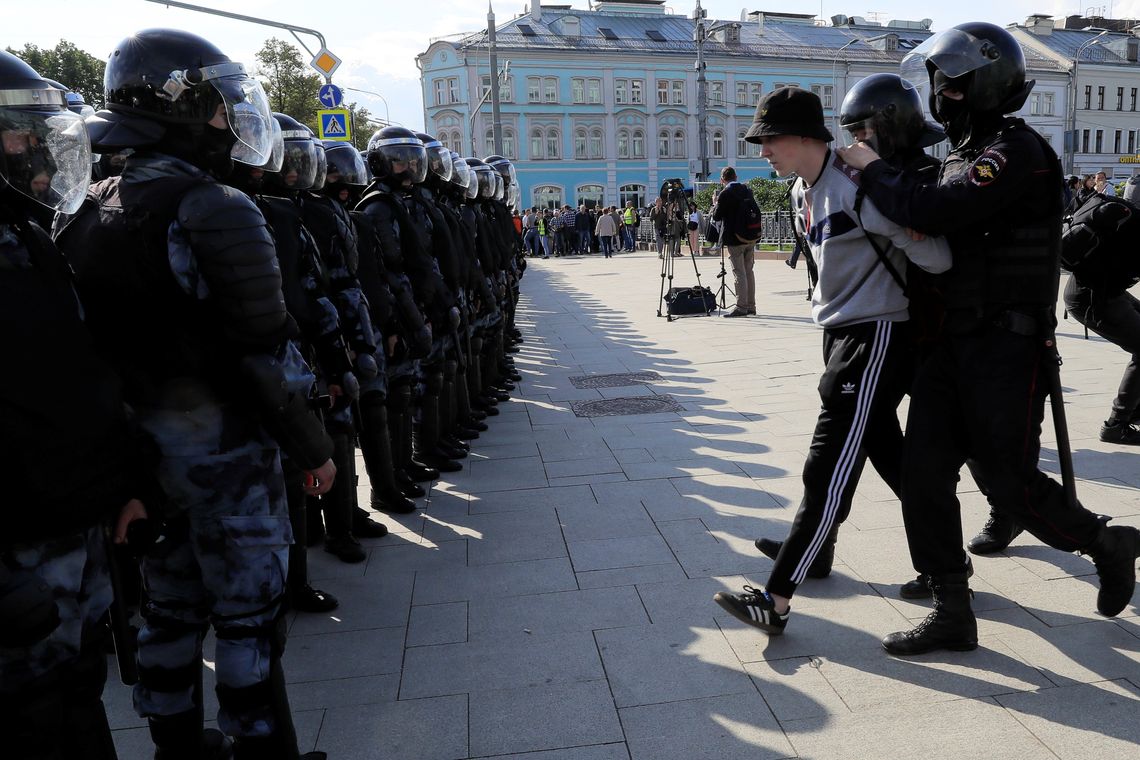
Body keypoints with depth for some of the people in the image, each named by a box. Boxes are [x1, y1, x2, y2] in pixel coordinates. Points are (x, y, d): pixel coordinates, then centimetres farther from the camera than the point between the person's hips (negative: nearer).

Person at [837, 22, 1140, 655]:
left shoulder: (1020, 152, -15)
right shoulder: (963, 154, 15)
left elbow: (932, 211, -28)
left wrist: (872, 169, -12)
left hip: (1006, 352, -8)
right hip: (952, 346, 9)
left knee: (1011, 485, 1)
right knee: (924, 471, 2)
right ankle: (953, 614, 12)